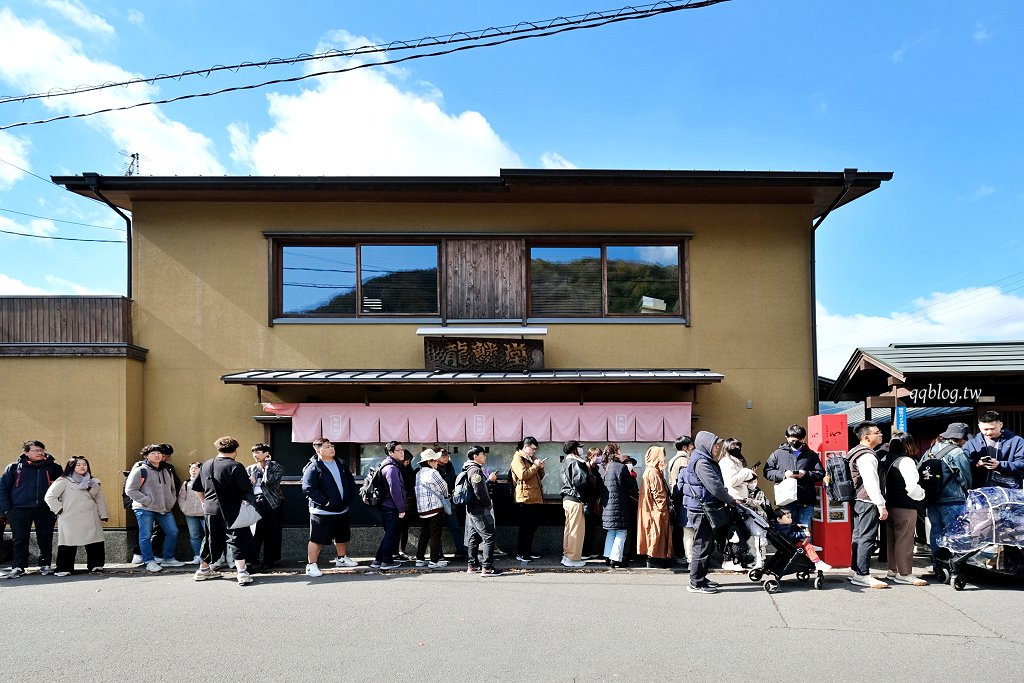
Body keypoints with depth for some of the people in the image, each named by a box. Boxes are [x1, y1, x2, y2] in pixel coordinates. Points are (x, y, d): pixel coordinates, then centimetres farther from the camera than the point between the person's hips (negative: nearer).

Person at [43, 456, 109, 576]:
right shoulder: (64, 481, 2)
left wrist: (103, 516, 12)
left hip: (91, 521, 5)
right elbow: (49, 496, -2)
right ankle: (65, 569, 1)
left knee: (95, 543, 1)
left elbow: (100, 499, 19)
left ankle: (95, 565, 11)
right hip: (71, 520, -4)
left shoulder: (93, 483, 19)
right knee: (69, 545, -7)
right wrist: (59, 510, -6)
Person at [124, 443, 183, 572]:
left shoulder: (167, 471, 16)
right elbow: (130, 490, -10)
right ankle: (149, 561, 2)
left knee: (173, 532, 5)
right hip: (145, 509, -6)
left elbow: (172, 489, 28)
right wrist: (147, 501, -15)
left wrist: (172, 501, 10)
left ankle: (168, 558, 17)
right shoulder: (140, 470, -5)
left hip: (165, 509, 6)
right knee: (146, 535, -5)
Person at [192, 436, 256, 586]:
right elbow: (247, 489, -15)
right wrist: (247, 500, 4)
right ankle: (241, 572, -13)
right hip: (231, 510, -6)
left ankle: (203, 569, 31)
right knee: (237, 539, -4)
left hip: (210, 509, 6)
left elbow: (197, 488, 15)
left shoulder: (206, 465, 7)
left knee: (211, 539, 19)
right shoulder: (235, 466, -13)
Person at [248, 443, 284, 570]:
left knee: (272, 532, 1)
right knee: (255, 532, -5)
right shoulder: (250, 469, 14)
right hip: (256, 502, 3)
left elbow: (269, 480, -16)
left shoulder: (276, 467, 1)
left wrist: (266, 464, -9)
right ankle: (252, 559, -2)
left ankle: (270, 560, 8)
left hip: (272, 502, -3)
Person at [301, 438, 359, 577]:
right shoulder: (313, 468, -14)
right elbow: (308, 489, -21)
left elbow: (351, 482, 18)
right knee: (317, 539, -4)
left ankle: (342, 558, 39)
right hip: (322, 512, -7)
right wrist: (324, 501, -21)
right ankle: (311, 565, 4)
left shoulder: (341, 464, 8)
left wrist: (349, 497, 5)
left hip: (342, 510, 7)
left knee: (342, 537, 20)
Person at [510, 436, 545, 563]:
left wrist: (541, 467, 5)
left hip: (535, 498, 9)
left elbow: (540, 476, 24)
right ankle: (520, 553, -1)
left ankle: (528, 551, 20)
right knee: (525, 526, -6)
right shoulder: (518, 459, -7)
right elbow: (523, 475, -22)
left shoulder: (531, 459, 21)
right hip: (525, 499, -9)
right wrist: (535, 466, -16)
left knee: (533, 526, 12)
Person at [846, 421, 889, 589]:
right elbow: (872, 483, -23)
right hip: (868, 502, -11)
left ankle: (856, 571, 21)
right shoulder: (867, 456, -17)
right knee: (867, 538, -9)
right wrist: (881, 505, -24)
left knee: (858, 537, 14)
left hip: (858, 501, 11)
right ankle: (862, 575, -8)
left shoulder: (857, 453, 16)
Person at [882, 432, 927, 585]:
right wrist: (921, 494, -3)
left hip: (890, 504, 9)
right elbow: (912, 487, -21)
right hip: (905, 507, -9)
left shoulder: (889, 460, 9)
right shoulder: (906, 461, -16)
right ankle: (904, 574, 2)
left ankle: (893, 570, 24)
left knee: (892, 539, 15)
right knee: (904, 540, -2)